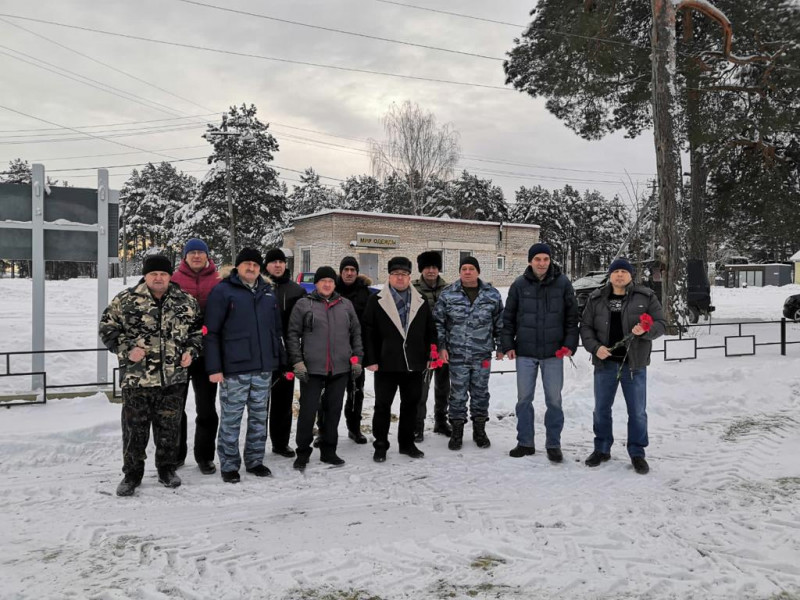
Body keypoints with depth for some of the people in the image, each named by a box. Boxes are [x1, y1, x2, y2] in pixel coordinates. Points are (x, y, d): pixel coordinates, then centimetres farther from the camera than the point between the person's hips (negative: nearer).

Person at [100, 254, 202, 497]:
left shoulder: (186, 301, 4)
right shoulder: (125, 300, -4)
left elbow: (197, 328, 17)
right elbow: (107, 328, 1)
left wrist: (191, 350, 3)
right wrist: (127, 349, -10)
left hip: (173, 378, 2)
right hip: (137, 377, -2)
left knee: (169, 426, 11)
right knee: (135, 427, 6)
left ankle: (167, 468, 28)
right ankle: (132, 474, 20)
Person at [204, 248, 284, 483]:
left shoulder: (268, 293, 15)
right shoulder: (222, 291, -3)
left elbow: (276, 330, 20)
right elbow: (211, 332, -7)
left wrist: (281, 359, 15)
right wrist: (214, 367, -12)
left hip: (264, 367, 5)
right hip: (234, 368, -5)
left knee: (259, 417, 12)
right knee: (231, 419, 2)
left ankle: (255, 461, 25)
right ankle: (229, 465, 14)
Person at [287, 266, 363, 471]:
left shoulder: (346, 305, 11)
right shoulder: (303, 304, 1)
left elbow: (356, 333, 15)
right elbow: (293, 334, -1)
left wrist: (356, 358, 8)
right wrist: (297, 362, -8)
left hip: (340, 369, 3)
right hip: (312, 369, -3)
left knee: (333, 410, 10)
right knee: (308, 411, -1)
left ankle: (328, 451, 23)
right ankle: (303, 452, 13)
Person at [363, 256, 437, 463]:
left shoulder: (421, 302, 8)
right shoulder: (376, 301, -1)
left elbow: (430, 331, 12)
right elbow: (368, 333, -4)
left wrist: (430, 355, 4)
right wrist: (370, 359, -9)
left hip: (414, 365, 3)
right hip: (386, 364, -3)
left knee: (411, 405, 12)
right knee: (382, 406, 5)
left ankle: (407, 443, 27)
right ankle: (380, 446, 18)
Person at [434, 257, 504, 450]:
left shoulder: (492, 295, 3)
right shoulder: (448, 295, -1)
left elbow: (500, 323, 10)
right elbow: (438, 322, 3)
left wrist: (500, 346, 9)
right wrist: (441, 346, -3)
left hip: (482, 354, 1)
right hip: (457, 354, -1)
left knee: (480, 392, 10)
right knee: (458, 394, 5)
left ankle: (479, 429, 24)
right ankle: (457, 431, 18)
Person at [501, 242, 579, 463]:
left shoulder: (563, 283, -1)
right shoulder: (519, 285, 0)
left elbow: (572, 317, 2)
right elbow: (508, 317, 5)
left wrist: (570, 344, -6)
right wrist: (508, 345, -1)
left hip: (553, 353, -1)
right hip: (525, 352, 1)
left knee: (554, 399, 5)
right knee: (524, 398, 7)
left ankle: (553, 444, 17)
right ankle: (525, 442, 20)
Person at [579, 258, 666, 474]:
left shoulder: (646, 297, 0)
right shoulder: (596, 298, 4)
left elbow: (661, 324, -1)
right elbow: (585, 326, 5)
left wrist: (645, 330, -23)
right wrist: (595, 347, -12)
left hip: (634, 363, -1)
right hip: (605, 362, 2)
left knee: (637, 411, 5)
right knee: (601, 408, 11)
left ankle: (637, 453, 19)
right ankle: (602, 449, 26)